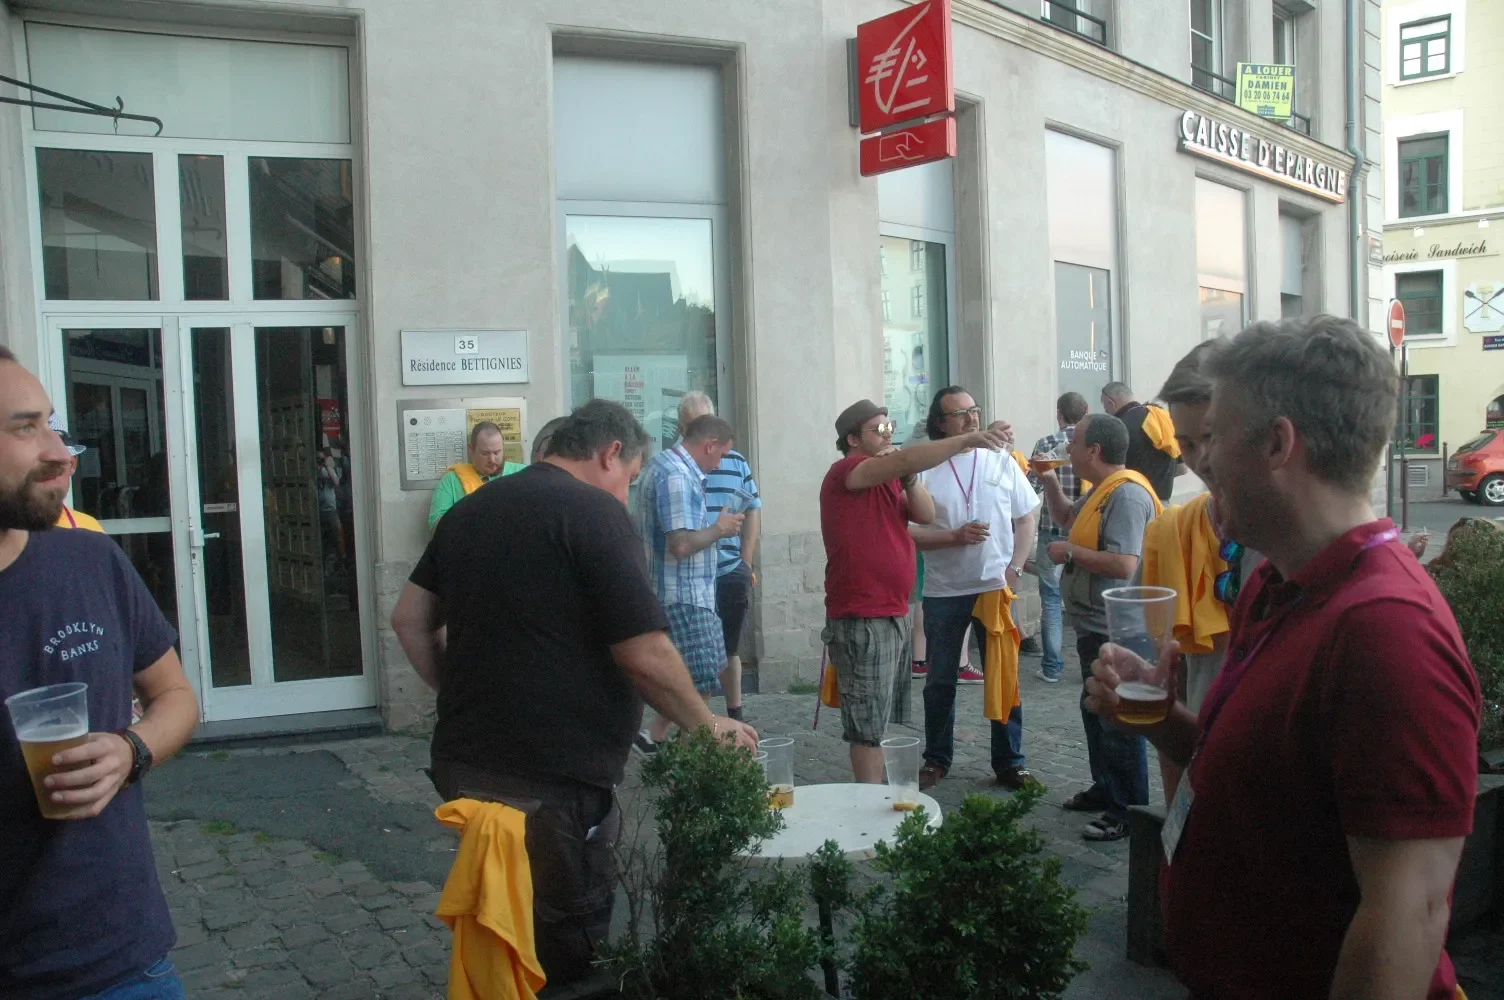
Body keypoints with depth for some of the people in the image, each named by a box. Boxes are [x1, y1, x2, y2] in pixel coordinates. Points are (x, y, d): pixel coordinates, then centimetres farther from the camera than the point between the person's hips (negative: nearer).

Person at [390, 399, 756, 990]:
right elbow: (645, 655, -17)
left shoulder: (469, 511, 11)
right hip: (552, 779, -8)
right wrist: (707, 726, -3)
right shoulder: (596, 513, -13)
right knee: (568, 946, 8)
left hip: (465, 764, 8)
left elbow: (409, 619, 15)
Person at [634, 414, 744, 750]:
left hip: (690, 593, 11)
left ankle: (656, 737, 22)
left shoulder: (664, 465, 14)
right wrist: (718, 529, -11)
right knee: (701, 684, -4)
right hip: (685, 595, -11)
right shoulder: (677, 476, -19)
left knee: (709, 670, 17)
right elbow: (681, 544, -27)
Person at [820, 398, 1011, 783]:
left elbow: (926, 515, 5)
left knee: (892, 720, 14)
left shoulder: (889, 480, 17)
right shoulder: (846, 473, -12)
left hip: (894, 614, 9)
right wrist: (967, 440, -28)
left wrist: (908, 477, -8)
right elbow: (909, 458, -26)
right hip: (861, 620, -9)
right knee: (870, 726, -4)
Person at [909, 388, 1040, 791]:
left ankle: (1009, 762, 19)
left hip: (996, 588, 1)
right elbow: (908, 533, -7)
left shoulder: (1001, 461, 3)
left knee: (1005, 679, 7)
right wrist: (955, 536, -18)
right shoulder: (924, 470, -4)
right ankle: (936, 759, 24)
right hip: (944, 592, -1)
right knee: (940, 681, 10)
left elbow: (1027, 519, 7)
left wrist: (1014, 569, -4)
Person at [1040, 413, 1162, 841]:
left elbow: (1124, 564, -32)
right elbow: (1067, 517, 32)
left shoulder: (1126, 495, -22)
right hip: (1095, 626, 11)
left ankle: (1129, 810, 8)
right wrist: (1050, 482, 16)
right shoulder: (1102, 490, 12)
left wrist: (1070, 552, -20)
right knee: (1095, 711, 22)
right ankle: (1106, 789, 36)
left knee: (1119, 723, -2)